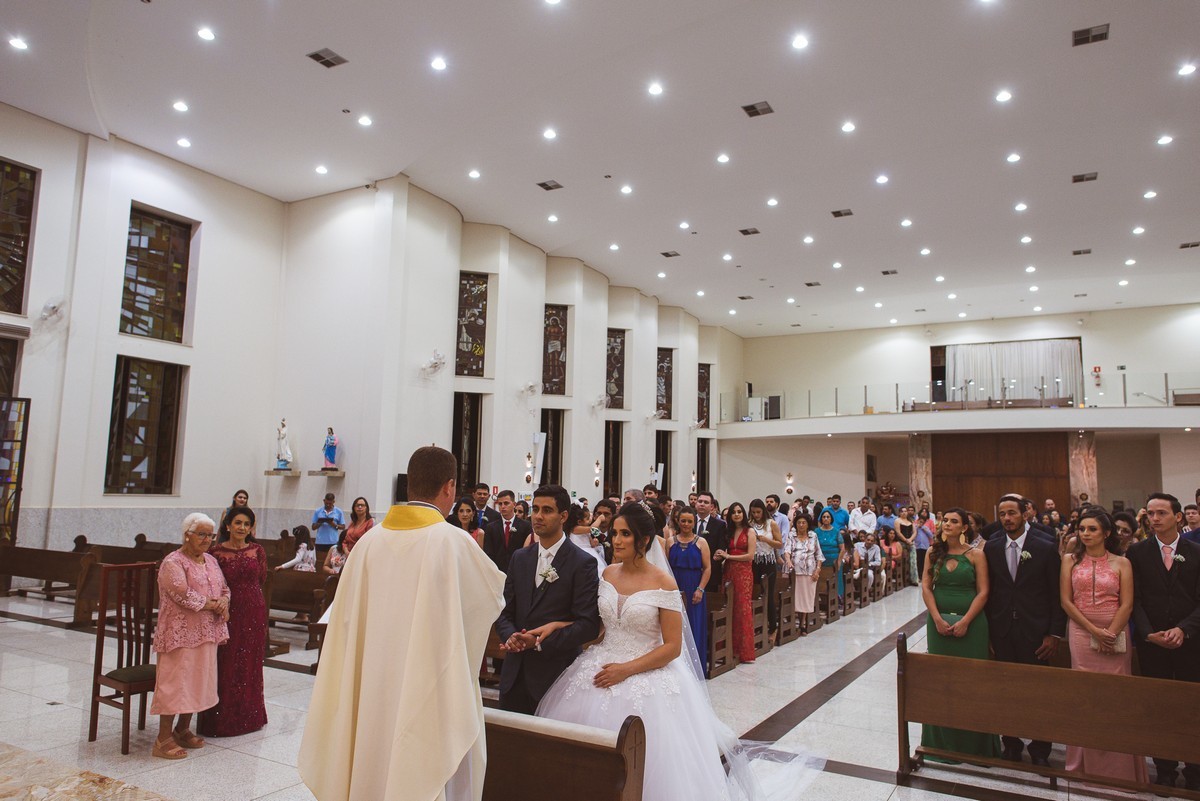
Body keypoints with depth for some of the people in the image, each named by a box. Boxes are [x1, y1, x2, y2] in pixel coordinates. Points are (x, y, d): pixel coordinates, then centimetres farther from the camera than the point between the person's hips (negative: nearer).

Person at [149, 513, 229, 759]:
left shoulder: (211, 561, 15)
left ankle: (183, 730, 25)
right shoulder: (173, 562, -10)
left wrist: (224, 601, -4)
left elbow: (224, 587, 18)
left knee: (197, 682, 12)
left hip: (206, 633, 8)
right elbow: (182, 593, -21)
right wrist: (213, 604, -14)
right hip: (180, 633, -8)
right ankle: (164, 739, 3)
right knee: (175, 681, -5)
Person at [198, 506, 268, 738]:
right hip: (228, 614, -3)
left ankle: (248, 716, 27)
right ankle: (222, 718, 16)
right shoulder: (215, 552, -5)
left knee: (250, 665, 12)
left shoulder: (257, 550, 4)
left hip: (254, 613, 3)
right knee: (225, 667, 2)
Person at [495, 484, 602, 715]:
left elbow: (589, 625, -13)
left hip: (556, 677, -4)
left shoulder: (583, 563, -7)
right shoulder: (520, 558, 11)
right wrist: (510, 636, -10)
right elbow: (505, 611, 11)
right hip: (515, 676, 5)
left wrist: (540, 642, -19)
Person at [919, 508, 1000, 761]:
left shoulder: (975, 554, -3)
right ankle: (942, 741, 21)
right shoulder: (933, 552, 4)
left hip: (970, 622, -2)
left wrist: (964, 621, -14)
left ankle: (973, 742, 18)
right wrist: (938, 619, -9)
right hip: (939, 622, 2)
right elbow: (926, 587, 1)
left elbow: (983, 592, -6)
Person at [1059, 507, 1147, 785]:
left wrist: (1110, 633, -14)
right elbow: (1066, 601, 1)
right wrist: (1094, 631, -8)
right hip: (1081, 635, 0)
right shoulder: (1071, 560, 5)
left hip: (1115, 636, 0)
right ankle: (1088, 765, 11)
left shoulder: (1121, 563, 4)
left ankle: (1119, 766, 14)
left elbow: (1127, 604, -2)